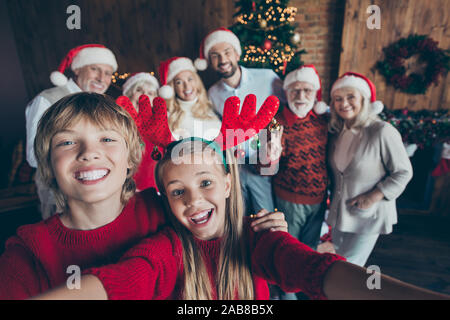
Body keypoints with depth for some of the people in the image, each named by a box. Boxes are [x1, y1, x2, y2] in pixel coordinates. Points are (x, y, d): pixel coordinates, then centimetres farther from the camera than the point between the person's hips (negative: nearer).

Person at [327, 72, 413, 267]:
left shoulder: (383, 132, -18)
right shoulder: (337, 132, 2)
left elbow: (403, 172, -11)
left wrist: (373, 197, -18)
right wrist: (332, 196, 5)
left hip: (368, 216, -6)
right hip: (339, 212, 6)